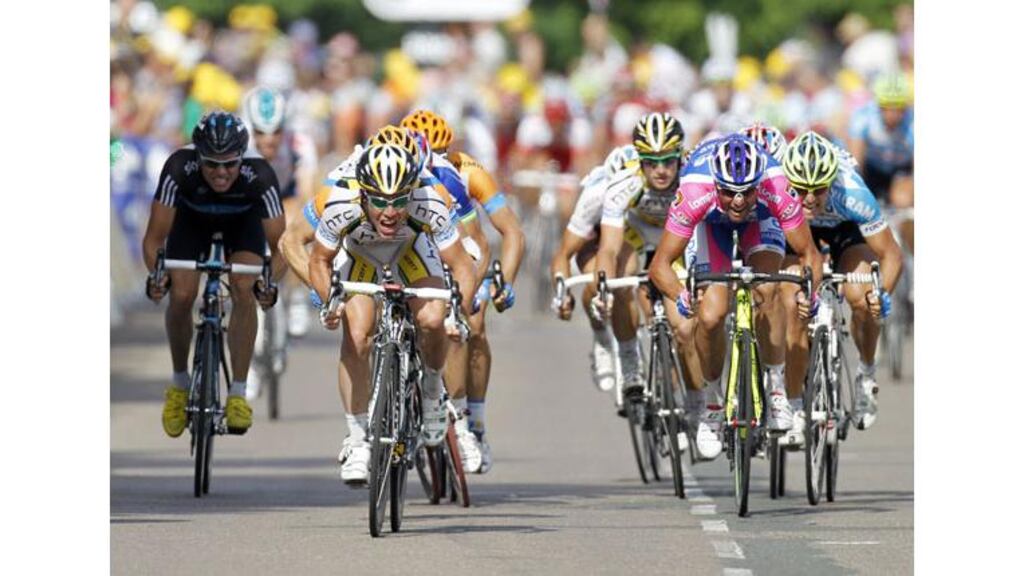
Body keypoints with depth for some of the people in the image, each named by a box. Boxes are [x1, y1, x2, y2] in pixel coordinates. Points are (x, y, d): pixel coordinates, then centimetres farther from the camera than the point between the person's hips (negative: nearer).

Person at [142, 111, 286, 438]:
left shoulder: (259, 177, -38)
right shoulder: (179, 169, -38)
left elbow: (278, 245, -33)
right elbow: (155, 238, -32)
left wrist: (270, 282, -52)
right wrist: (155, 274, -50)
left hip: (242, 221, 0)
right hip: (192, 219, 0)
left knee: (244, 290, -23)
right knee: (181, 295, -18)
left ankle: (238, 393, -15)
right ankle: (179, 383, 7)